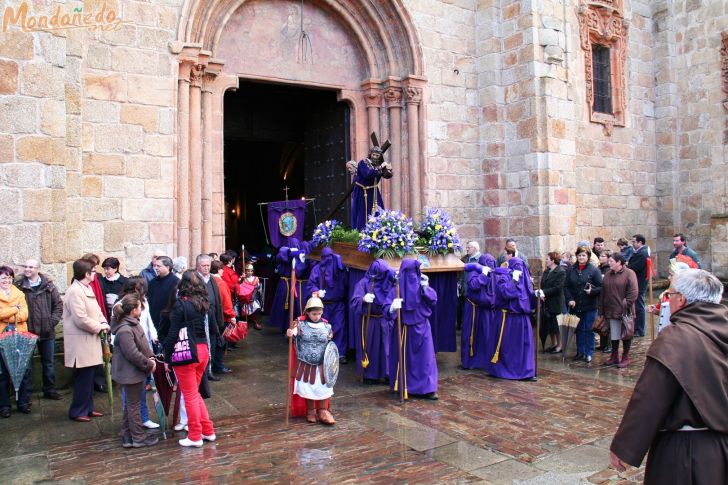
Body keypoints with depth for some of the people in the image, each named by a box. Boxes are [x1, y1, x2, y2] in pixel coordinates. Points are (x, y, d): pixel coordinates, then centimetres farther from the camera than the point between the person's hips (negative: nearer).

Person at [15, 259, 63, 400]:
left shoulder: (48, 285, 0)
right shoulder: (19, 286, -5)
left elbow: (58, 304, 3)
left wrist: (53, 321, -5)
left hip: (47, 331, 2)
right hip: (27, 332, -2)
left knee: (49, 362, 13)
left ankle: (50, 389, 26)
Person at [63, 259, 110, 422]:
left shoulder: (87, 288, 13)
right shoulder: (75, 291, -19)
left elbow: (96, 309, 17)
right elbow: (81, 319, -24)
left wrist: (103, 322, -1)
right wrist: (99, 327, -13)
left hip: (90, 341, 10)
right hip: (81, 343, -10)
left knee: (89, 377, 16)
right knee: (83, 378, -1)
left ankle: (87, 408, 26)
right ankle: (77, 411, 11)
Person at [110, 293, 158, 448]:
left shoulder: (133, 323, 7)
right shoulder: (124, 330, -25)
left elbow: (143, 344, 12)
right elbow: (133, 354, -26)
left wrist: (151, 357, -2)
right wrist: (149, 365, -16)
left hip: (133, 372, 10)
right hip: (130, 374, -10)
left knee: (130, 405, 18)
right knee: (134, 406, 3)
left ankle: (127, 437, 29)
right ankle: (138, 438, 16)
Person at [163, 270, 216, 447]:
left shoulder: (180, 304, -12)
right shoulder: (204, 303, 6)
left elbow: (173, 333, -12)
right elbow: (211, 328, 10)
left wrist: (167, 356, -5)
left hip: (186, 353, -6)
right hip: (203, 350, 6)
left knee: (190, 395, 5)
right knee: (194, 393, 20)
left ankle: (195, 437, 15)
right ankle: (208, 431, 23)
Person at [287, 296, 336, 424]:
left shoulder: (326, 326, -3)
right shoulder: (301, 323, -10)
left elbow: (330, 345, 9)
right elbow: (293, 333, -27)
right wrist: (290, 333, -50)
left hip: (322, 365, 1)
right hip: (305, 364, -1)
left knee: (324, 388, 5)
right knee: (307, 388, 9)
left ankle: (323, 411, 23)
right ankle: (311, 411, 30)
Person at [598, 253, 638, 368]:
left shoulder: (629, 273, -8)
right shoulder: (608, 275, 10)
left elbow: (633, 293, -14)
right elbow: (602, 294, 10)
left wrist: (626, 305, -18)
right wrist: (601, 310, 7)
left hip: (624, 311, -5)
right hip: (611, 311, 5)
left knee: (625, 334, 7)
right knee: (613, 335, 12)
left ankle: (625, 357, 19)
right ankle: (614, 357, 23)